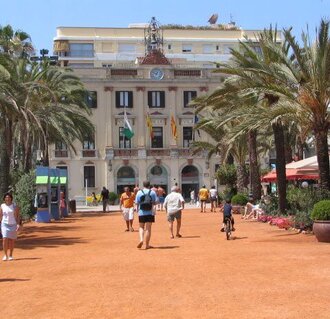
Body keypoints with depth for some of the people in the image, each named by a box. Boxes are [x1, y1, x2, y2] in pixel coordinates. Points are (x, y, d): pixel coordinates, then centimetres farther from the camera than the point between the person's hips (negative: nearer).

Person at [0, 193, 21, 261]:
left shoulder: (14, 206, -1)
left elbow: (18, 216, -1)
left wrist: (18, 224, -11)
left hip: (13, 225, -1)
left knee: (12, 240, 5)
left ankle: (10, 255, 17)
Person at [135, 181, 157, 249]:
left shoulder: (139, 192, 0)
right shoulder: (152, 192, 1)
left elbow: (137, 203, 0)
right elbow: (155, 202, -2)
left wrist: (137, 209, 16)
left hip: (141, 212, 0)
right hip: (150, 212, 0)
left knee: (141, 227, 14)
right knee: (148, 228, 5)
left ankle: (141, 239, -10)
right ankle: (147, 245, 8)